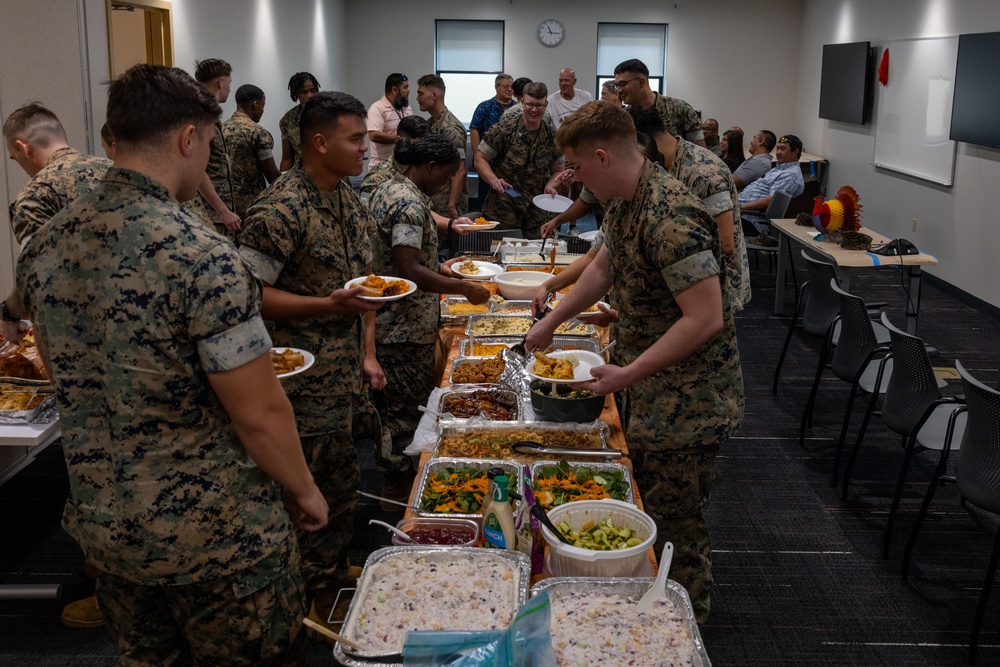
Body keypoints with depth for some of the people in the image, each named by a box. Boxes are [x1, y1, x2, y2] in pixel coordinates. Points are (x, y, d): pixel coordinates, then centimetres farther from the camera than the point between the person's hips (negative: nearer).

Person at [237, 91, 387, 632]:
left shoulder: (349, 200, 10)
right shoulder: (280, 208, -19)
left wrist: (368, 355, 12)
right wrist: (328, 305, -26)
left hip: (344, 380, 8)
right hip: (303, 386, -8)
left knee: (343, 487, 18)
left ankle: (334, 576, 36)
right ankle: (311, 602, 22)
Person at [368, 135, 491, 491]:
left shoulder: (388, 188, 10)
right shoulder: (410, 203, -22)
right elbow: (410, 271, -28)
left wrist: (439, 268, 16)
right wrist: (464, 288, -22)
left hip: (385, 322, 10)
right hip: (406, 327, -10)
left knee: (394, 400, 20)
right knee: (408, 408, 3)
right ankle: (406, 472, 14)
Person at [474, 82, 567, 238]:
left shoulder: (552, 138, 4)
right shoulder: (503, 130, -7)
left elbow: (557, 171, 15)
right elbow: (480, 159, -3)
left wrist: (550, 185, -6)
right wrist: (494, 180, -20)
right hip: (501, 212, -3)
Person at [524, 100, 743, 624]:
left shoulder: (671, 219, -29)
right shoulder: (623, 201, 4)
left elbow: (705, 319, -32)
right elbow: (605, 266, 20)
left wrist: (628, 374, -27)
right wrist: (551, 321, 17)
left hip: (687, 402, -10)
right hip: (649, 391, 10)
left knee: (675, 525, 4)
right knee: (641, 508, 23)